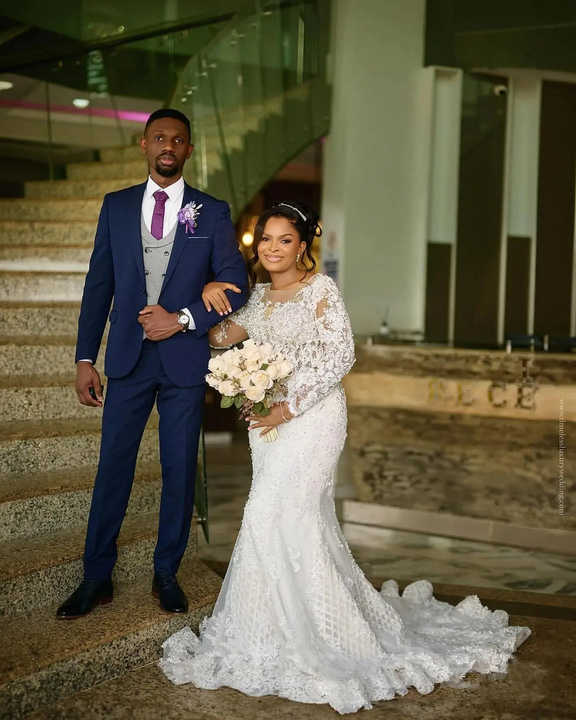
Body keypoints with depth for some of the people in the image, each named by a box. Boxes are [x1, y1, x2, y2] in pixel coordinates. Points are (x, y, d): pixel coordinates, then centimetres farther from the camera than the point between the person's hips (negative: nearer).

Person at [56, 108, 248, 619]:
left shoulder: (213, 212, 3)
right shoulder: (116, 206, 8)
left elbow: (236, 288, 0)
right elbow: (98, 285, 7)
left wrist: (182, 320, -13)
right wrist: (85, 358, 1)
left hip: (185, 360, -1)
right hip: (127, 358, 1)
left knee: (180, 471, 7)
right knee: (113, 467, 5)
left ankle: (167, 573, 23)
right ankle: (97, 578, 16)